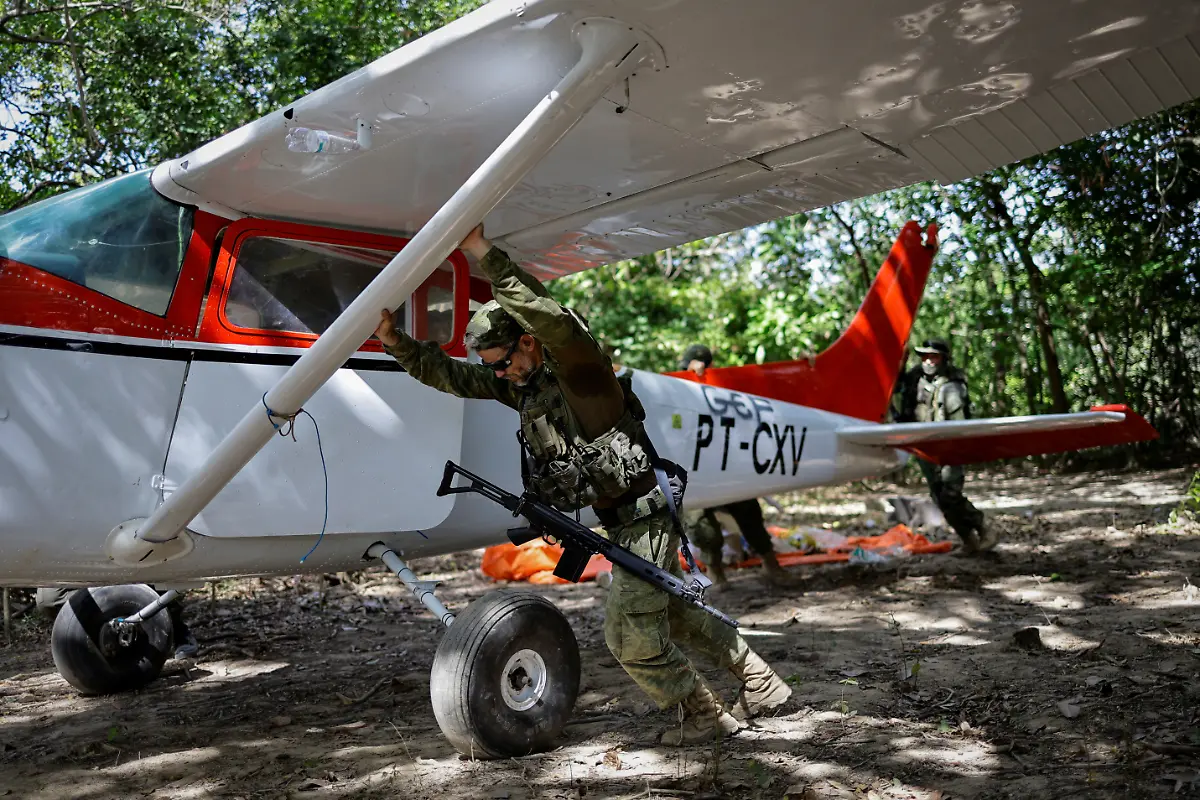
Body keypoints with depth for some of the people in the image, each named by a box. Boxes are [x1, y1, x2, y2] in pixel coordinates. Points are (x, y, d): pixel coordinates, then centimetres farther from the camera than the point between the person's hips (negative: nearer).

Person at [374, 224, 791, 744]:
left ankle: (706, 716, 15)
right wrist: (396, 342, -10)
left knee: (630, 633, -4)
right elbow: (449, 375, 5)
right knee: (672, 613, 20)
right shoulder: (522, 382, 5)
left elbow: (554, 320, -41)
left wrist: (484, 252, -42)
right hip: (623, 521, 10)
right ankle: (762, 685, 34)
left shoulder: (579, 369, -21)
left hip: (644, 517, -10)